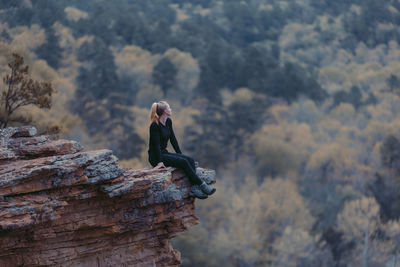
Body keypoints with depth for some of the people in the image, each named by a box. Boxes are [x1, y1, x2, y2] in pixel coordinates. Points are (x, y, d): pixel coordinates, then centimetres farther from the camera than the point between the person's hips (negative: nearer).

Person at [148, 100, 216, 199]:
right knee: (183, 162, -25)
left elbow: (173, 139, 12)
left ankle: (194, 189, -27)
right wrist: (160, 162, -23)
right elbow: (156, 144, -21)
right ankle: (202, 185, -20)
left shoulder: (168, 122, 8)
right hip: (155, 157, -8)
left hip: (164, 153, 8)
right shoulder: (155, 125, -17)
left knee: (190, 160, -13)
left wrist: (180, 154, 8)